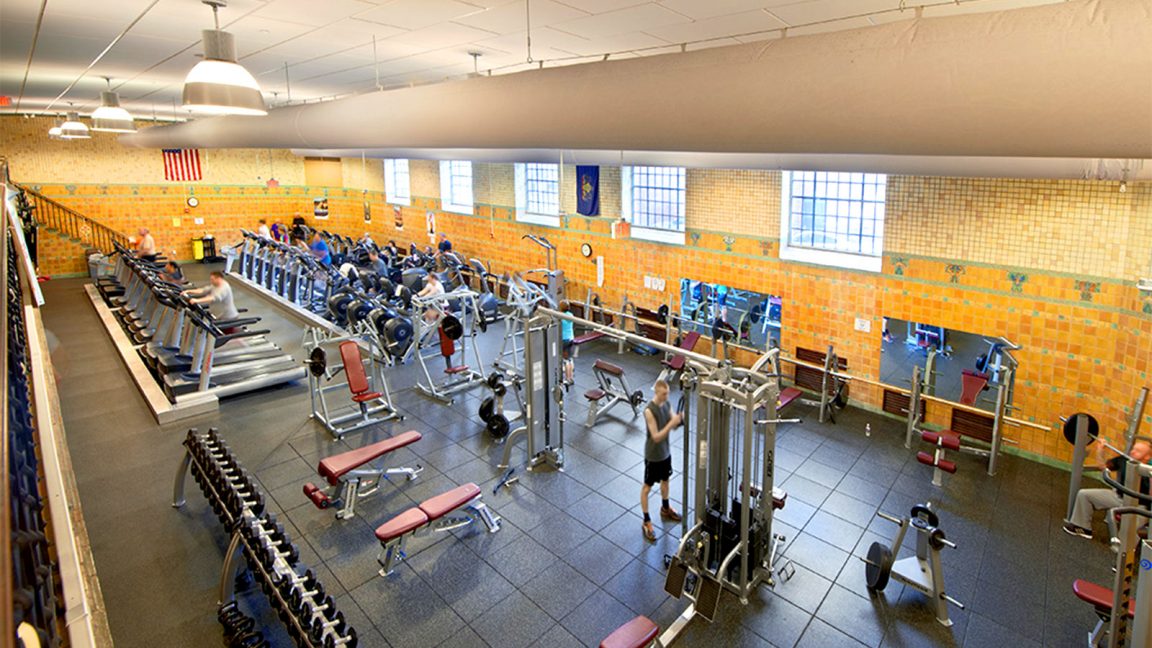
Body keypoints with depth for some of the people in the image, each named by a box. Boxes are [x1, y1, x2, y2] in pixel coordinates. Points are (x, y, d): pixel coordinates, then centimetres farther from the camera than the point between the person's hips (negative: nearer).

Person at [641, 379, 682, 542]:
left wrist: (679, 420, -19)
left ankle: (665, 509, 49)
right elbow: (656, 437, -28)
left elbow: (672, 427, 2)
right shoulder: (649, 411, -28)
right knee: (647, 487, 7)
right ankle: (646, 522, 18)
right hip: (653, 455, -8)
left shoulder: (667, 404, -4)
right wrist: (671, 423, -36)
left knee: (665, 480, 26)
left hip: (666, 452, 8)